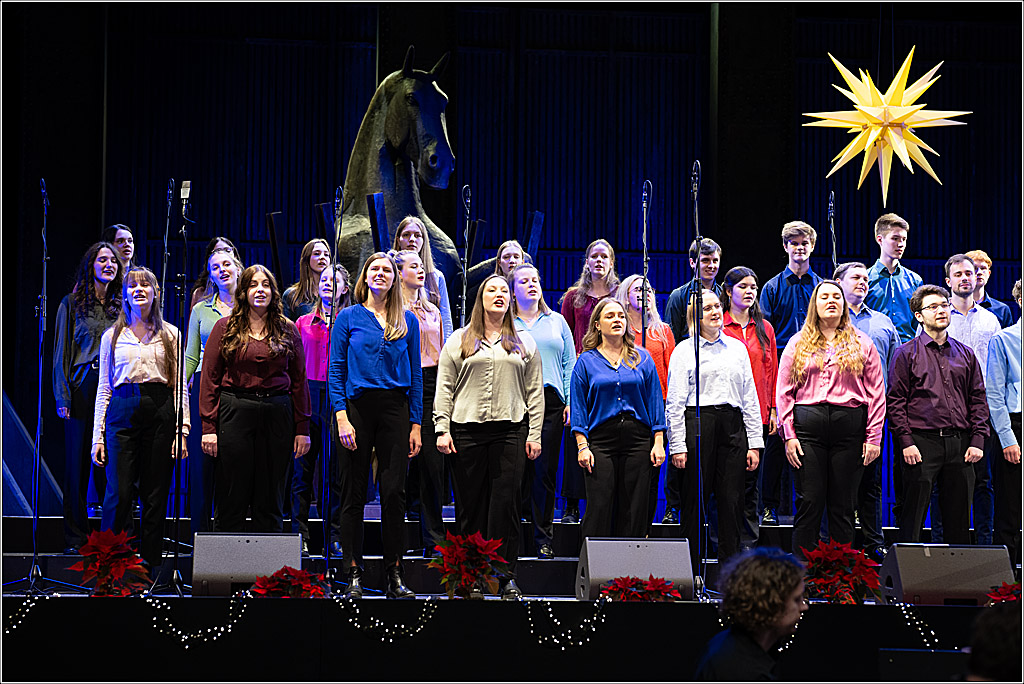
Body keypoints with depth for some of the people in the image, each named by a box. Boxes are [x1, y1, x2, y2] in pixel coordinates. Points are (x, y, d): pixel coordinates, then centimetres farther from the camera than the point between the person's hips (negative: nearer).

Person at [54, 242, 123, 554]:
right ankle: (75, 537, 6)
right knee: (78, 461, 0)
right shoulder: (72, 305, 6)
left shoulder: (122, 306, 13)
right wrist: (63, 396, -6)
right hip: (83, 388, -2)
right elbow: (62, 352, 3)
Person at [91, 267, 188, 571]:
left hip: (160, 412, 0)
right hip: (123, 411, 0)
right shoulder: (112, 336, 12)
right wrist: (97, 437, 6)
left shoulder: (170, 335, 10)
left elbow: (180, 387, 8)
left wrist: (182, 429, -1)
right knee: (119, 492, -7)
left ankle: (151, 562, 10)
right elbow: (104, 387, 11)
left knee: (155, 494, 1)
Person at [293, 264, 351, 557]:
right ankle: (300, 535, 7)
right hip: (307, 396, 2)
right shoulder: (304, 323, 14)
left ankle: (336, 537, 5)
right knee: (302, 469, 1)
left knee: (336, 469, -1)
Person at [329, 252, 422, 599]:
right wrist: (342, 418, -10)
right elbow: (335, 371, 1)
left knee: (394, 491, -2)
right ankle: (354, 575, 6)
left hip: (395, 408, 1)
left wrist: (415, 424, 4)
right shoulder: (348, 317, 5)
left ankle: (395, 576, 4)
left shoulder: (407, 320, 10)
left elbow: (416, 374, 10)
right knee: (355, 492, 1)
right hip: (357, 406, -1)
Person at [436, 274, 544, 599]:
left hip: (511, 431, 0)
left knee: (506, 504, -5)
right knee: (470, 504, 1)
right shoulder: (459, 341, 11)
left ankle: (506, 576, 0)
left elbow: (535, 392, 11)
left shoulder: (524, 343, 14)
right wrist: (442, 429, -3)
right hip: (467, 432, 0)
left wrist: (534, 435, 3)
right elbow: (444, 388, 7)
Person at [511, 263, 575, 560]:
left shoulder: (556, 321, 17)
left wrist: (570, 401, 4)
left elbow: (570, 363, 14)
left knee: (545, 471, -2)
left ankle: (544, 538, 2)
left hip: (550, 403, 2)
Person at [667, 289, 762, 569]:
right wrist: (677, 445, -8)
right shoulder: (684, 350, 4)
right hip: (698, 423, -3)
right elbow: (675, 401, 0)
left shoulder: (737, 347, 15)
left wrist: (754, 443, 8)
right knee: (696, 498, -1)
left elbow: (750, 397, 14)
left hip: (732, 425, 3)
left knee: (732, 499, 1)